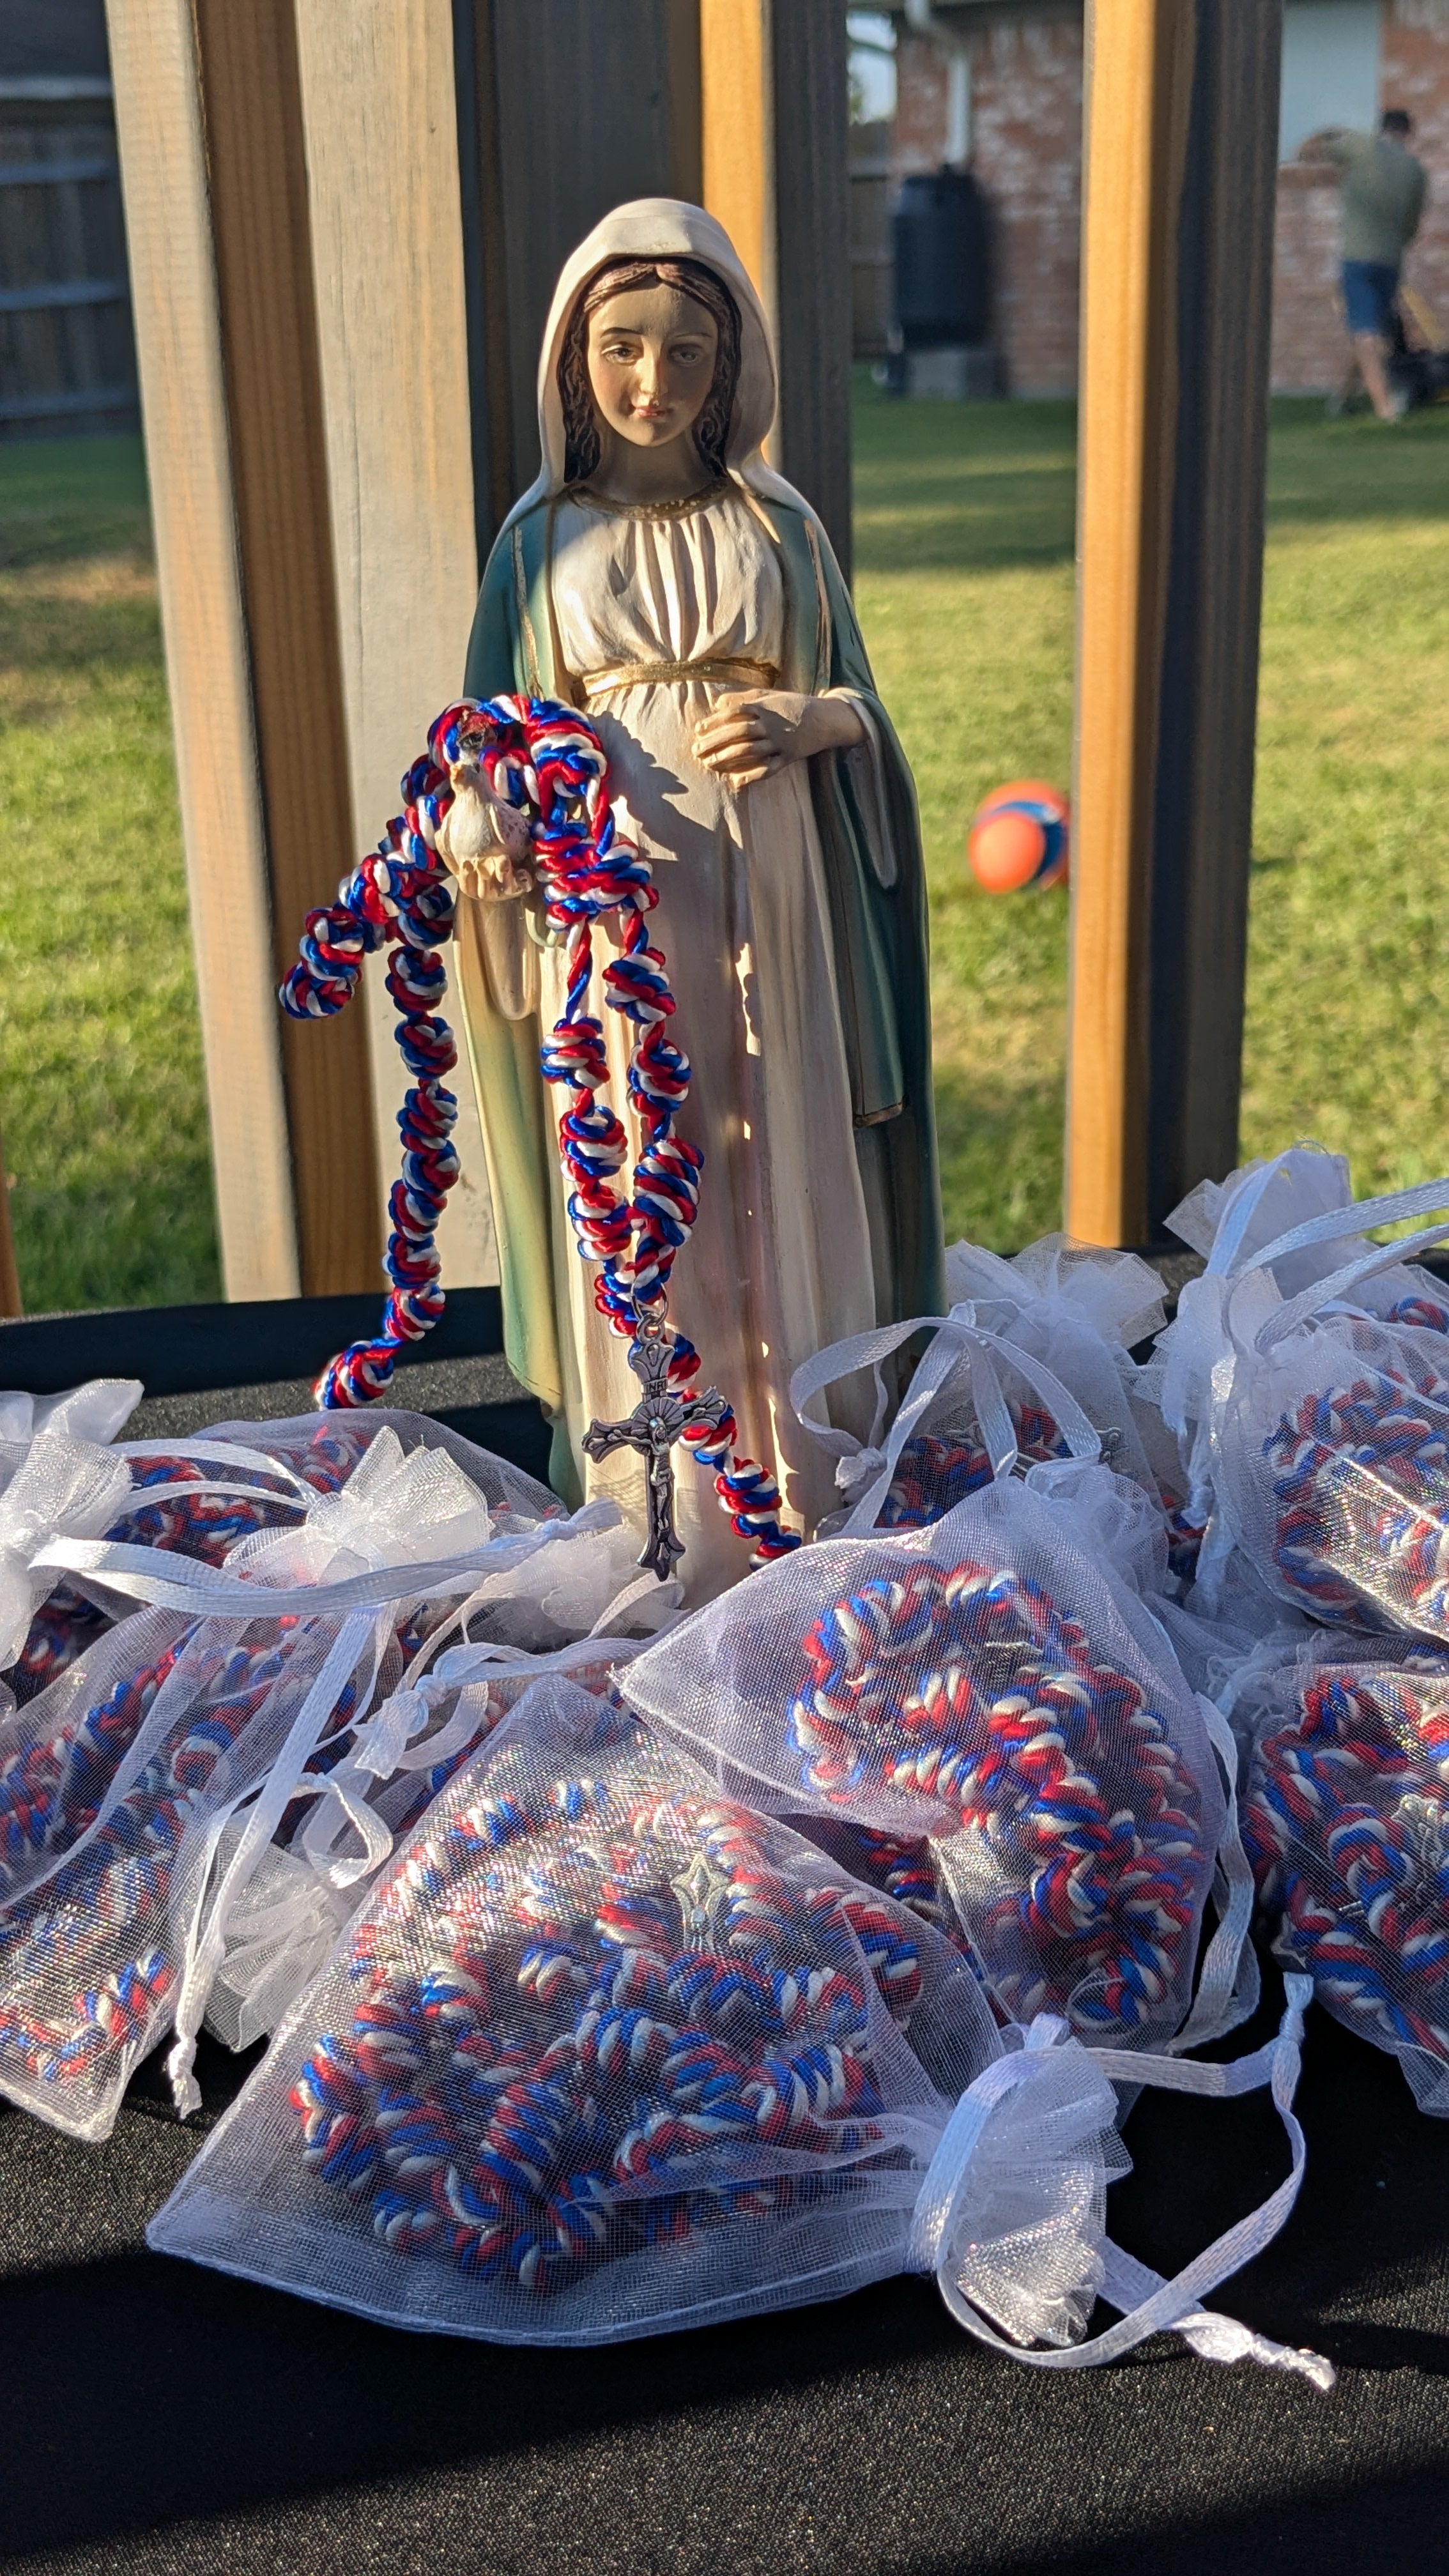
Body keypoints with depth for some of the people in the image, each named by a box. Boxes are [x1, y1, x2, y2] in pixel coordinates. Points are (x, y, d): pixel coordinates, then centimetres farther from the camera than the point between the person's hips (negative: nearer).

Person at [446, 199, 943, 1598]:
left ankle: (799, 1474, 20)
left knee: (782, 1173, 5)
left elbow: (857, 706, 10)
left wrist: (799, 725, -13)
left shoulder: (778, 524, 7)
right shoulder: (542, 538, 5)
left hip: (766, 902, 1)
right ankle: (659, 1515, 14)